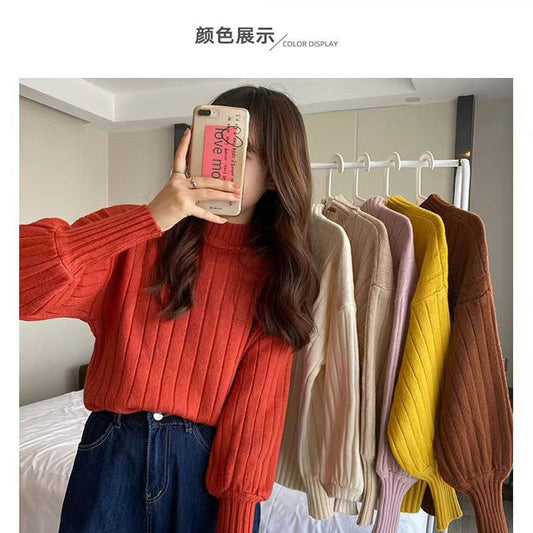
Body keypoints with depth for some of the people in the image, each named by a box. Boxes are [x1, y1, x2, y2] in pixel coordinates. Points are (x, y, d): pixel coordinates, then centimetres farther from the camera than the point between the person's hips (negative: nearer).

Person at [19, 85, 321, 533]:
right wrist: (150, 218, -27)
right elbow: (29, 283, -22)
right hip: (113, 458, 1)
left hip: (213, 469, 0)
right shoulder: (136, 234, -7)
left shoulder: (278, 273, -5)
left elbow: (256, 409, -8)